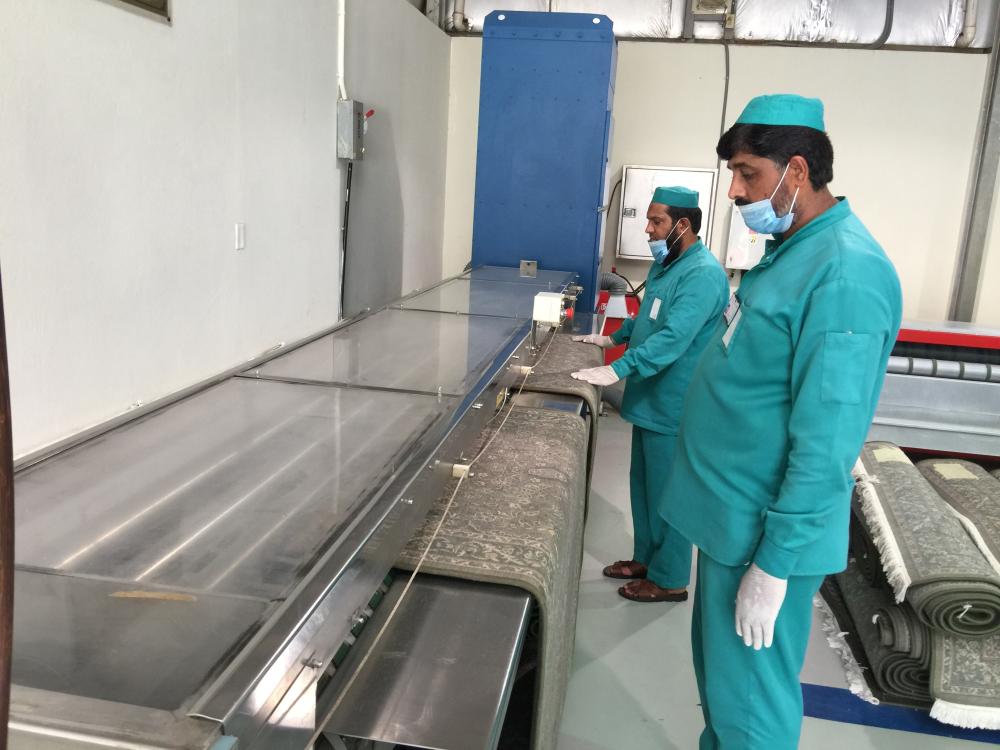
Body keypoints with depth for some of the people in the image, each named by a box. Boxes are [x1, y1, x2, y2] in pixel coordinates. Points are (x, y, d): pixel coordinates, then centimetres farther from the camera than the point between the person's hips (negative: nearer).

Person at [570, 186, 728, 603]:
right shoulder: (664, 264, 11)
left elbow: (673, 337, -32)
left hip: (672, 407, -10)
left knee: (667, 492, 2)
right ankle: (646, 557, 34)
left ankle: (669, 579, 17)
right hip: (650, 400, 10)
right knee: (643, 484, 18)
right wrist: (614, 338, 28)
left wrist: (617, 370, -37)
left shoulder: (703, 273, -21)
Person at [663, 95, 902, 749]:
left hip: (766, 532, -9)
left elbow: (827, 443, -24)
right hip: (731, 515, 9)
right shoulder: (790, 251, 8)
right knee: (718, 675, 24)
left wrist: (775, 564, -20)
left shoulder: (846, 275, -22)